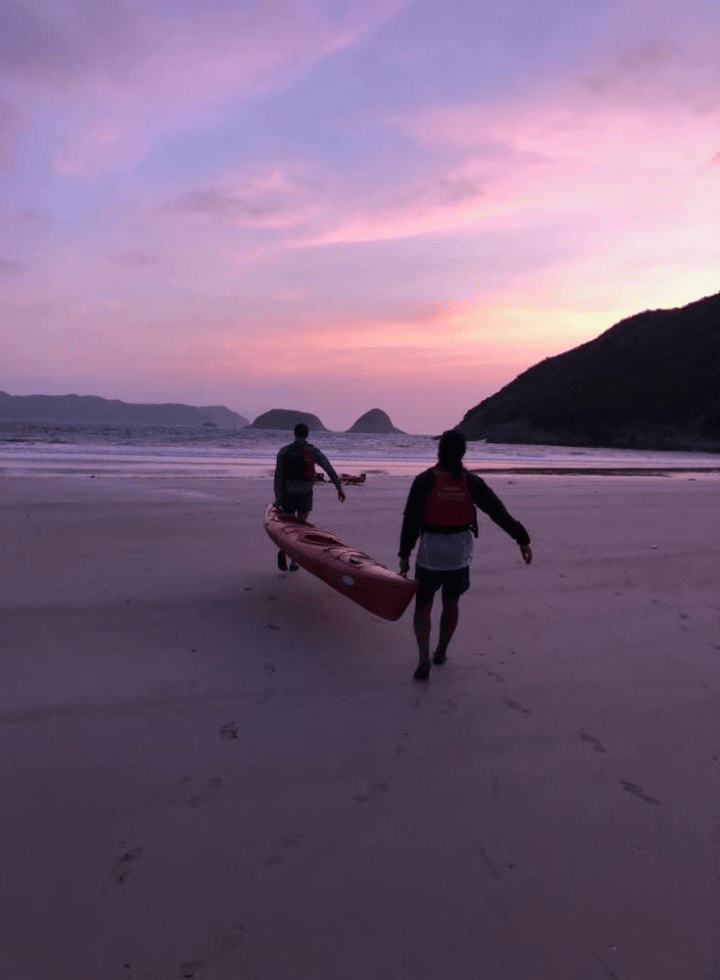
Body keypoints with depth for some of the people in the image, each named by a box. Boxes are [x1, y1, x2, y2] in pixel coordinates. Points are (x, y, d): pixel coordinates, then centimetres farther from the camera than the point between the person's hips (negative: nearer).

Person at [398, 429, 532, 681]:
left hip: (430, 551, -2)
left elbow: (411, 520, -11)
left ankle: (424, 658, -9)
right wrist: (522, 538, -8)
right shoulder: (471, 482, -4)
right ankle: (441, 652, 34)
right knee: (451, 603, 21)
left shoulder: (424, 480, -12)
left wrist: (404, 554, -4)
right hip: (459, 552, 3)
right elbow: (498, 511, -9)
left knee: (423, 606, 8)